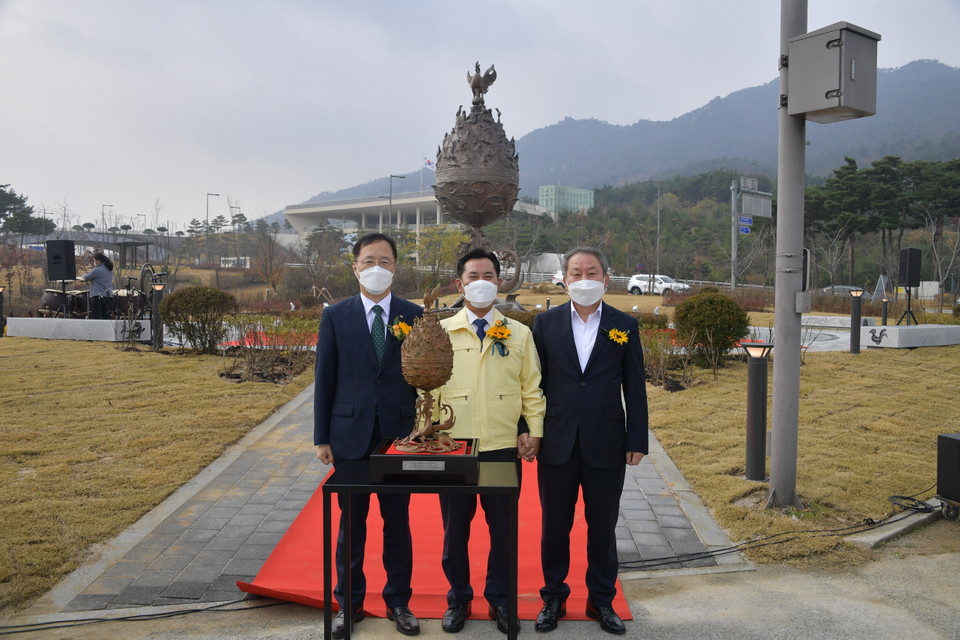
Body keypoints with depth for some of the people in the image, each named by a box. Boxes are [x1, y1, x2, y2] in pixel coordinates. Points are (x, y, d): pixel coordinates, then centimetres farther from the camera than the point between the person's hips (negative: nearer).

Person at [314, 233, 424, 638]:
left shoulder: (414, 315, 1)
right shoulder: (336, 316, 2)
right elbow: (325, 380, 2)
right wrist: (322, 437, 0)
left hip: (400, 434, 0)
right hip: (351, 435, 0)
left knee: (398, 523, 10)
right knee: (351, 525, 10)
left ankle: (399, 602, 25)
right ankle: (349, 604, 25)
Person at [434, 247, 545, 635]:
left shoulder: (519, 334, 5)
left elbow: (531, 388, 7)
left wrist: (534, 431, 0)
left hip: (503, 446, 1)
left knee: (503, 527, 9)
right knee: (454, 527, 10)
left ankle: (499, 599, 27)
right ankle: (458, 599, 29)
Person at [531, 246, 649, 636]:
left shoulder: (624, 326, 2)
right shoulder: (546, 323, 2)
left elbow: (634, 388, 3)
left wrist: (637, 441, 0)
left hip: (606, 447, 0)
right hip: (556, 445, 0)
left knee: (603, 529, 11)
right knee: (554, 527, 11)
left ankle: (602, 601, 28)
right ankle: (553, 598, 28)